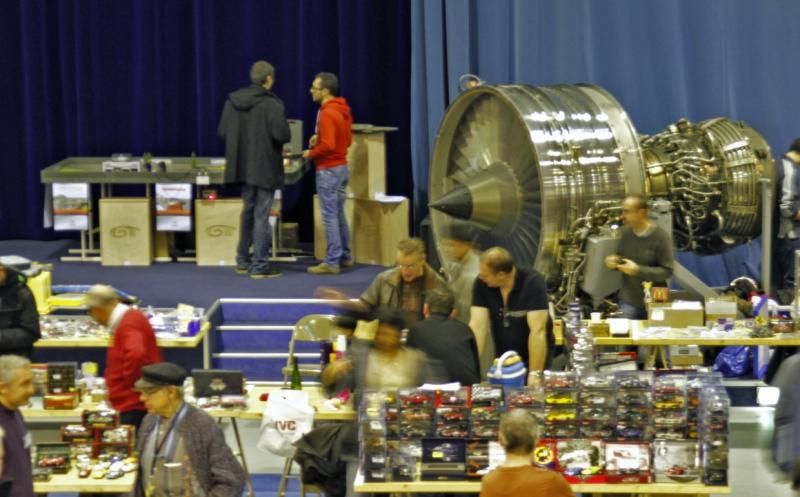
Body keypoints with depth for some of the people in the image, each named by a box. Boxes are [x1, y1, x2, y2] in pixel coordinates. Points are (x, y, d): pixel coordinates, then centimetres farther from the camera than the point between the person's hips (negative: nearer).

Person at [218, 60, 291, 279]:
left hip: (243, 167, 6)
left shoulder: (233, 101, 3)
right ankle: (259, 265, 3)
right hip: (265, 168, -6)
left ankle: (243, 260, 27)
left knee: (248, 212, 20)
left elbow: (222, 132, 8)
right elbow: (282, 134, -22)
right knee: (261, 215, 0)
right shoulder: (271, 103, -16)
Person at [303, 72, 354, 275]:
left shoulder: (327, 114, -20)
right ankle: (345, 256, 23)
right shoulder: (343, 110, 9)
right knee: (338, 214, 17)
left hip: (328, 170, -9)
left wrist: (310, 154, -11)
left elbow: (328, 146, -27)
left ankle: (332, 262, -3)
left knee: (330, 216, -5)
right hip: (341, 167, 9)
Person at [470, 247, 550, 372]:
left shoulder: (533, 282, -22)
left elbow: (537, 330, -27)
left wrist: (535, 375, -32)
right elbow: (477, 326, -15)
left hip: (536, 357, -3)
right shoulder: (481, 284, -11)